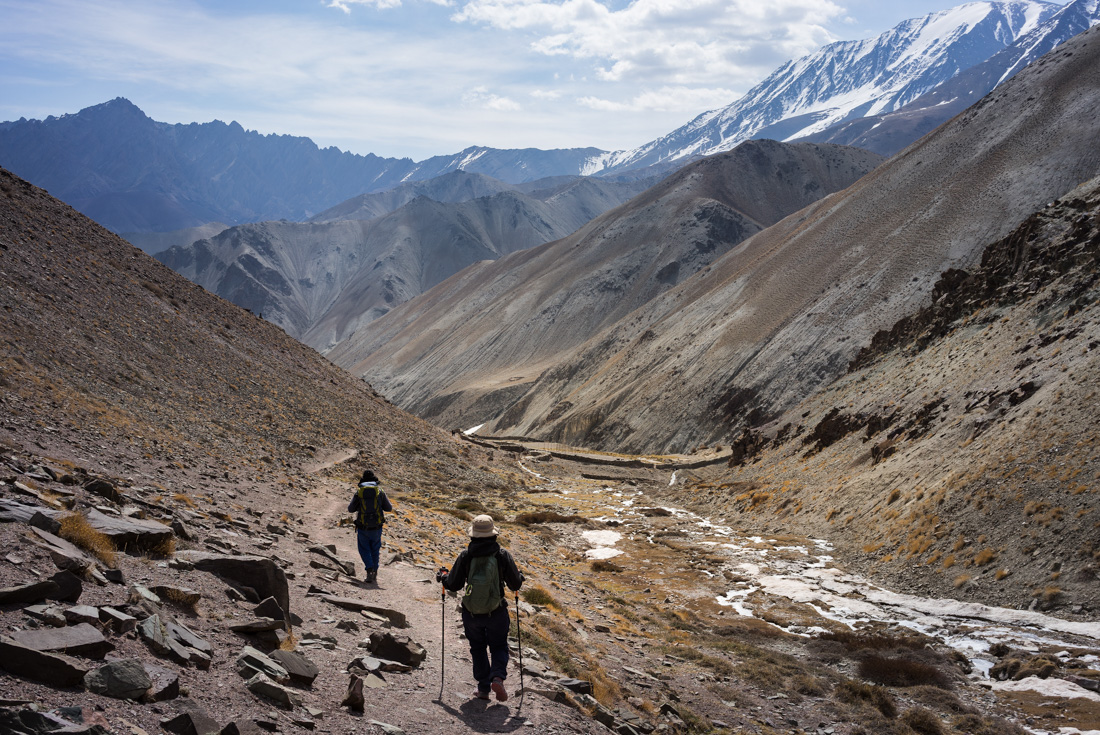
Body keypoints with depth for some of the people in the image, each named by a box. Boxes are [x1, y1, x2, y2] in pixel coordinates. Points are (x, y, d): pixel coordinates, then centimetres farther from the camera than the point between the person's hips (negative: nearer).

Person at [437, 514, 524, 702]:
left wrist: (443, 576, 19)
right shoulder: (502, 555, -10)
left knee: (478, 648, 21)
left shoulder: (465, 556, -9)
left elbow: (453, 585, -2)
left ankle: (484, 688, 18)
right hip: (496, 614, -1)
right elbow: (515, 584, -2)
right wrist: (519, 577, 21)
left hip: (471, 615, 1)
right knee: (499, 647, 18)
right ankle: (498, 676, -8)